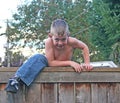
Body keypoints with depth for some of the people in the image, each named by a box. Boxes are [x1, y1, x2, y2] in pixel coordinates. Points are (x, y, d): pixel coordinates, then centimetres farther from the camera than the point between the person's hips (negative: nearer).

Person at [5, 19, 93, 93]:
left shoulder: (72, 42, -27)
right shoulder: (49, 42, -31)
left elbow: (84, 47, -7)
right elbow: (51, 63, -29)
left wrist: (87, 63, -16)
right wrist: (70, 63, -33)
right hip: (52, 66, -3)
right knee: (38, 58, -30)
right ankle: (17, 79, -40)